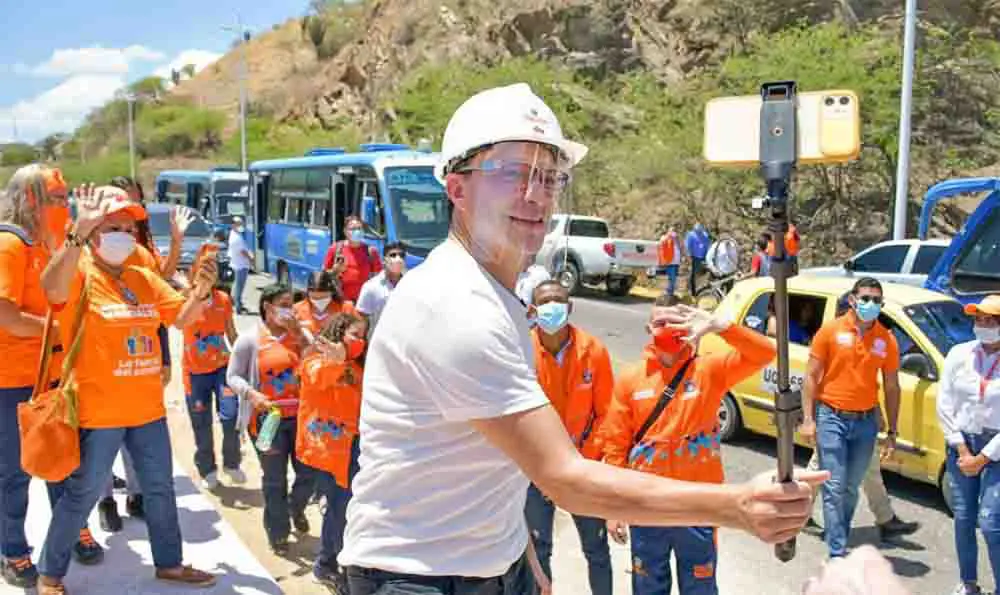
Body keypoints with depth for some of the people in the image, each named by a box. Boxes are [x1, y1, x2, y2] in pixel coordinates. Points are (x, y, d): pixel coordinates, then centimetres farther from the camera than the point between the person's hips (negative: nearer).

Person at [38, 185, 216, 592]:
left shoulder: (145, 279, 8)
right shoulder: (80, 275, -11)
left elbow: (181, 318, 10)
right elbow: (52, 288, -34)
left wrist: (200, 293, -11)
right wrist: (79, 232, -45)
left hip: (147, 407, 6)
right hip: (99, 409, -6)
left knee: (160, 488, 16)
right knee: (83, 493, 6)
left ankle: (169, 562, 33)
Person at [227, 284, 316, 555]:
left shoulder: (299, 334, 6)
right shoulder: (249, 339, -4)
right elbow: (232, 376, -2)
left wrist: (299, 335, -13)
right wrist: (251, 394, -20)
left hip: (300, 415, 3)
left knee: (309, 472, 7)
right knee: (275, 480, 5)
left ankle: (296, 508, 40)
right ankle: (278, 533, 22)